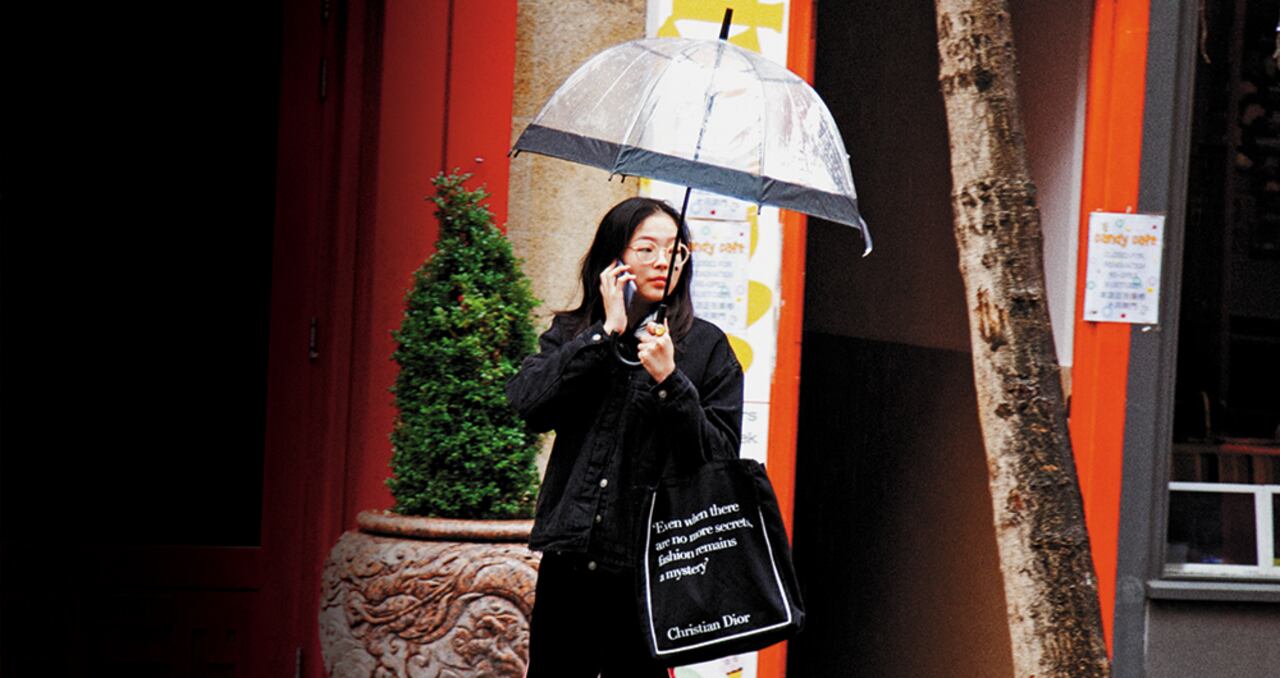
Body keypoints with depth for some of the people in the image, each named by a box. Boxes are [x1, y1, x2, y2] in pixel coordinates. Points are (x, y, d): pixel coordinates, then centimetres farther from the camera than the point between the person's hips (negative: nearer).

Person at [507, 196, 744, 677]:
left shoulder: (705, 346, 3)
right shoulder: (570, 334, 10)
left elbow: (722, 456, -4)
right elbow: (528, 404, -9)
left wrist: (669, 381, -16)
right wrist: (606, 332, -9)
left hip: (649, 569, -2)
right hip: (569, 561, 2)